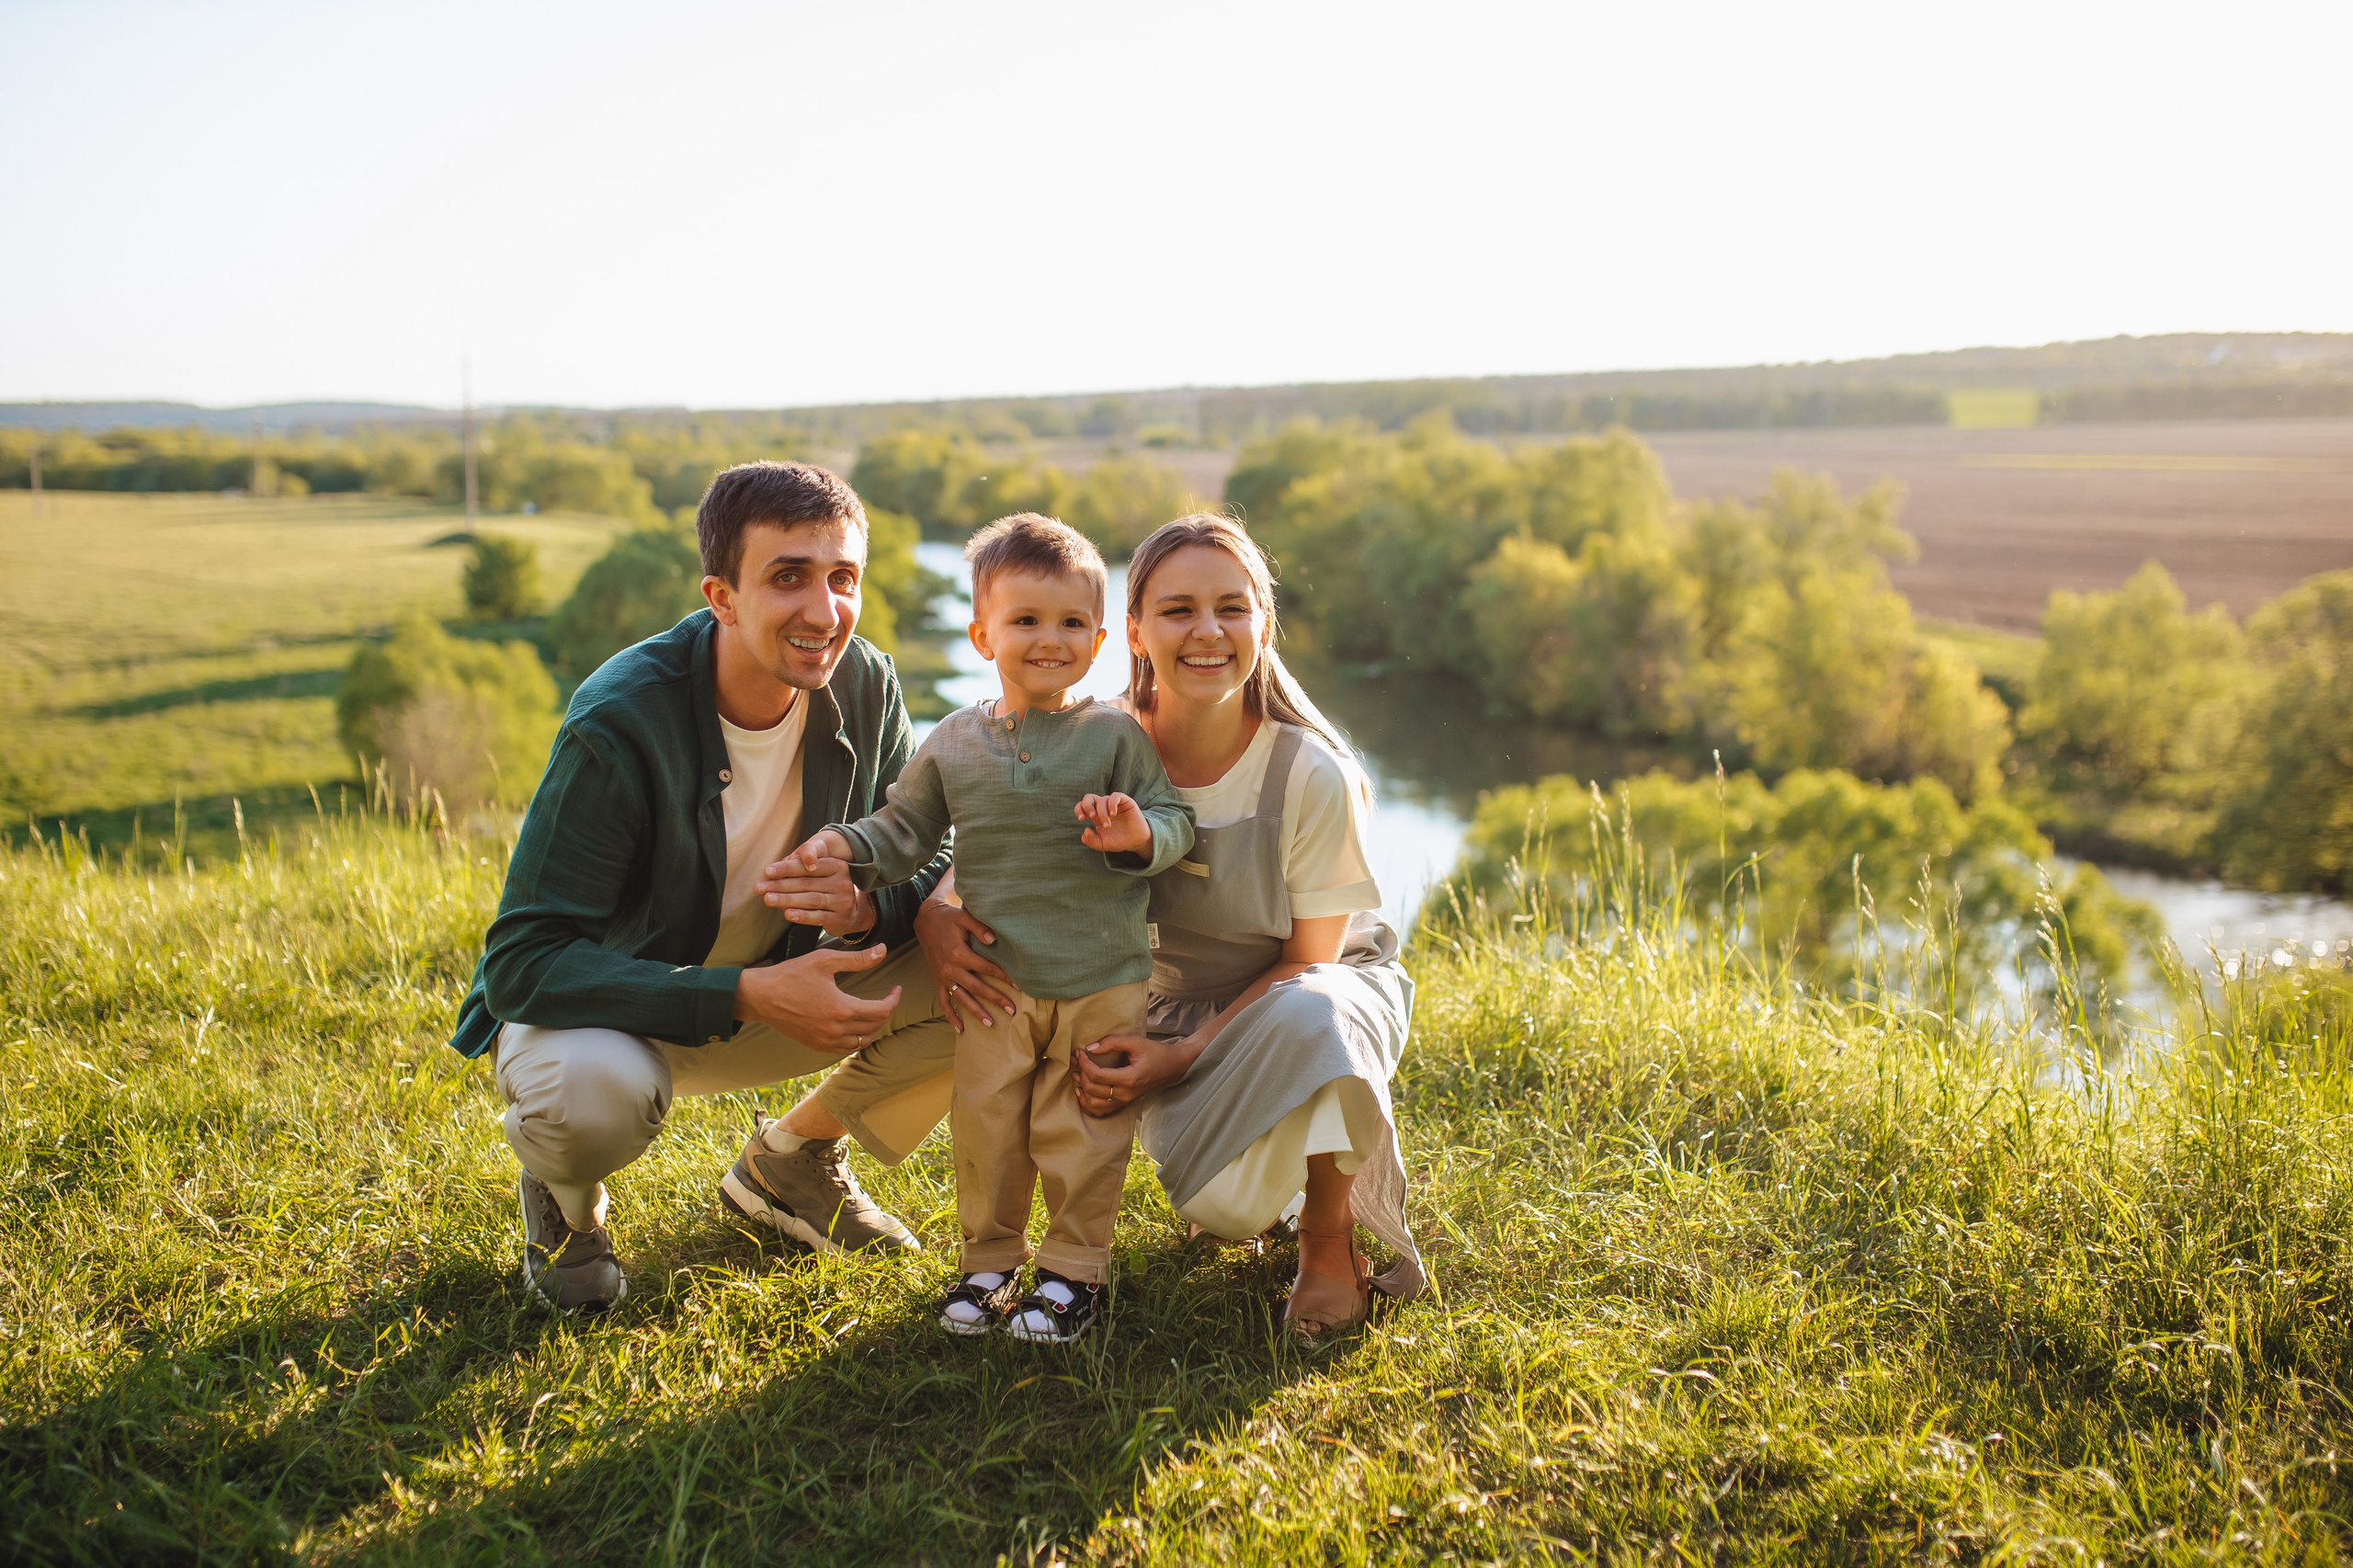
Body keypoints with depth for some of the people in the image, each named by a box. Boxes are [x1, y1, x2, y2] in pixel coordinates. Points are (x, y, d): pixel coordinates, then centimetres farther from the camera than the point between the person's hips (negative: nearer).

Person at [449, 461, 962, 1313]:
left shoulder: (863, 685, -13)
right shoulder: (616, 724, -29)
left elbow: (935, 858, -5)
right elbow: (519, 963, -31)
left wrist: (869, 908, -31)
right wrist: (747, 996, -39)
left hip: (770, 989, 5)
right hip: (603, 1001, -4)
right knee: (596, 1087, -40)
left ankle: (793, 1155, 10)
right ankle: (564, 1197, 1)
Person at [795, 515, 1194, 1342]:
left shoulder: (1117, 736, -5)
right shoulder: (953, 743, 3)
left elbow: (1175, 822, -6)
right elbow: (905, 830, 11)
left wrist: (1140, 834, -28)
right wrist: (845, 847, -8)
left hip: (1101, 983, -2)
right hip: (994, 983, 3)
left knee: (1083, 1133, 6)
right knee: (984, 1127, 10)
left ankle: (1074, 1268, 23)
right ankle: (989, 1261, 29)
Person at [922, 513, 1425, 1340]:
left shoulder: (1314, 776, -24)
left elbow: (1306, 962, -16)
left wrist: (1184, 1056, -28)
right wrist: (936, 914, -30)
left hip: (1327, 987, -2)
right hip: (1180, 1003, 3)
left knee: (1307, 1018, -39)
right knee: (1224, 1207, -24)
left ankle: (1330, 1232, -11)